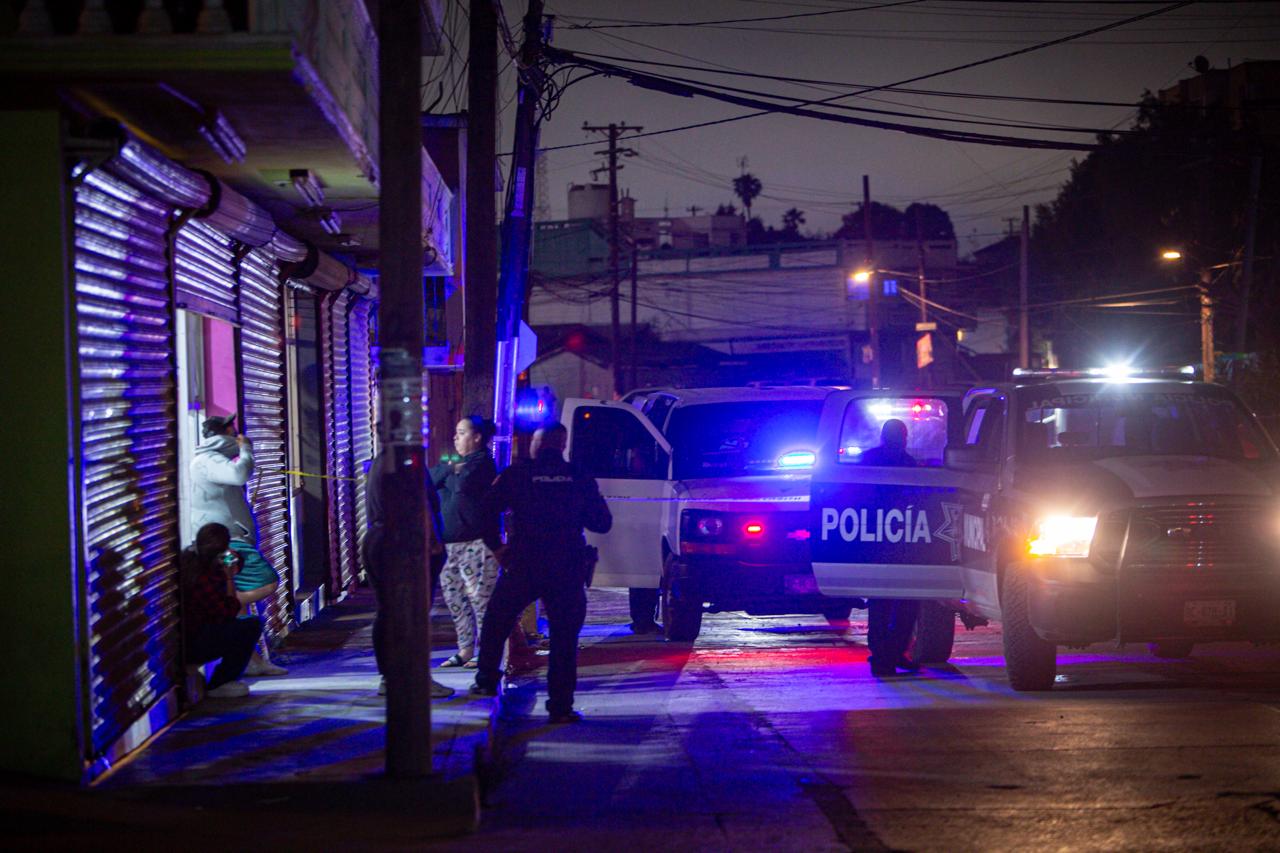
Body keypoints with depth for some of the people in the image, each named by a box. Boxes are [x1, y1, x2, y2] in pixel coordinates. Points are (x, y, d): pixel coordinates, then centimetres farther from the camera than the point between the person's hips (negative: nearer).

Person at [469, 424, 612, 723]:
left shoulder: (516, 474, -4)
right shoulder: (580, 479, 0)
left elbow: (489, 507, 0)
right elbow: (602, 522, 5)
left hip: (522, 567, -1)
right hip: (567, 572, 1)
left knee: (496, 621, 22)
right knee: (564, 639, 5)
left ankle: (487, 681, 26)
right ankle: (560, 706, 1)